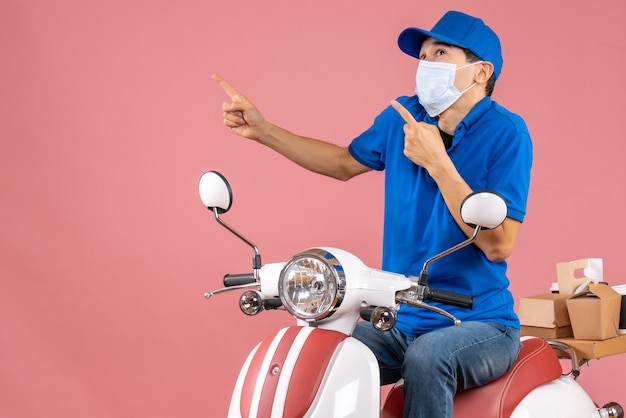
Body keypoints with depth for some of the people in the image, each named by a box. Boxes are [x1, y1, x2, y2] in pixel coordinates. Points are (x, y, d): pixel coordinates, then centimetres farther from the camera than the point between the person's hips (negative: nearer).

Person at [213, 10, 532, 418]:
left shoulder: (505, 132, -13)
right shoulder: (403, 116, 4)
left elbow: (499, 245, -21)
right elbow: (345, 162, 22)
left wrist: (437, 162, -24)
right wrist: (262, 130, 14)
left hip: (480, 324, -5)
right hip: (400, 322, 5)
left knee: (426, 357, -36)